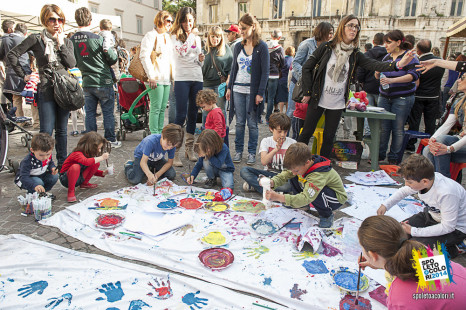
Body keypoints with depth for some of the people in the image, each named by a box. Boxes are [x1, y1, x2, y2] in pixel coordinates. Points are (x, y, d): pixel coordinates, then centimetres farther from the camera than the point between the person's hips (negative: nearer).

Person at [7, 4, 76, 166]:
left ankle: (62, 163, 19)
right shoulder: (36, 39, 1)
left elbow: (72, 64, -2)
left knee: (62, 130, 9)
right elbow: (12, 55, 1)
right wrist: (24, 75, -2)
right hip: (45, 90, -3)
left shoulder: (66, 41, 12)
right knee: (46, 130, -6)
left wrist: (61, 44, -6)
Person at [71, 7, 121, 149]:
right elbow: (113, 58, -6)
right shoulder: (97, 39, -14)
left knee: (90, 113, 11)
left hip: (87, 83, 4)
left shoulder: (72, 40, -1)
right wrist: (113, 51, 15)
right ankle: (111, 140, 14)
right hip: (103, 82, -4)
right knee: (108, 113, 6)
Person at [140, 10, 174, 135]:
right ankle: (154, 135, -3)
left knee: (163, 108, 8)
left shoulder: (168, 37, 21)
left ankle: (160, 133, 14)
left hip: (167, 78, 8)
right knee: (156, 108, -8)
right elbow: (144, 56, -13)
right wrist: (151, 76, -18)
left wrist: (172, 75, 16)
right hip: (156, 78, -7)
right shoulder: (151, 35, -4)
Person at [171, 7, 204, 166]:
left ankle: (189, 148, 18)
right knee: (181, 115, -9)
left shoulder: (197, 37, 17)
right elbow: (182, 52, -17)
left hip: (197, 78, 5)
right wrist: (191, 35, -8)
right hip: (182, 79, -5)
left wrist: (201, 59, 2)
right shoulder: (176, 36, 1)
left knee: (193, 115, 8)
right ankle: (175, 151, -5)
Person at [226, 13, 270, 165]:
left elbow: (265, 71, -7)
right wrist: (229, 87, 10)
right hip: (238, 90, 4)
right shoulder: (238, 47, 11)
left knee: (252, 123, 2)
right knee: (239, 122, 7)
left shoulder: (262, 47, -3)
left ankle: (252, 153, 13)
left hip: (252, 91, -4)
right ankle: (238, 151, 16)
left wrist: (260, 93, -13)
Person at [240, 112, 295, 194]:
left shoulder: (292, 143, -1)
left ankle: (254, 185, -24)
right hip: (268, 173, 2)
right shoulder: (266, 141, 1)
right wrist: (276, 149, -27)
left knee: (288, 186, -39)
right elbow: (263, 162, -14)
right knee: (244, 170, -20)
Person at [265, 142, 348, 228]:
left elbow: (306, 198, -46)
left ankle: (327, 215, -9)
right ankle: (303, 205, 12)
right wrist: (272, 182, -33)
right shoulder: (301, 164, -18)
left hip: (337, 198, -7)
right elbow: (285, 175, -12)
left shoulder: (318, 175, -40)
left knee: (313, 191, -38)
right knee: (293, 179, -7)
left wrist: (279, 197, -53)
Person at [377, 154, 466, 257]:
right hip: (431, 214, 7)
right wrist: (385, 205, -6)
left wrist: (413, 231, -25)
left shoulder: (447, 194, -38)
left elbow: (448, 227, -28)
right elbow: (404, 191, 7)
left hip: (455, 227, -7)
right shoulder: (420, 179, -17)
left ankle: (450, 248, 3)